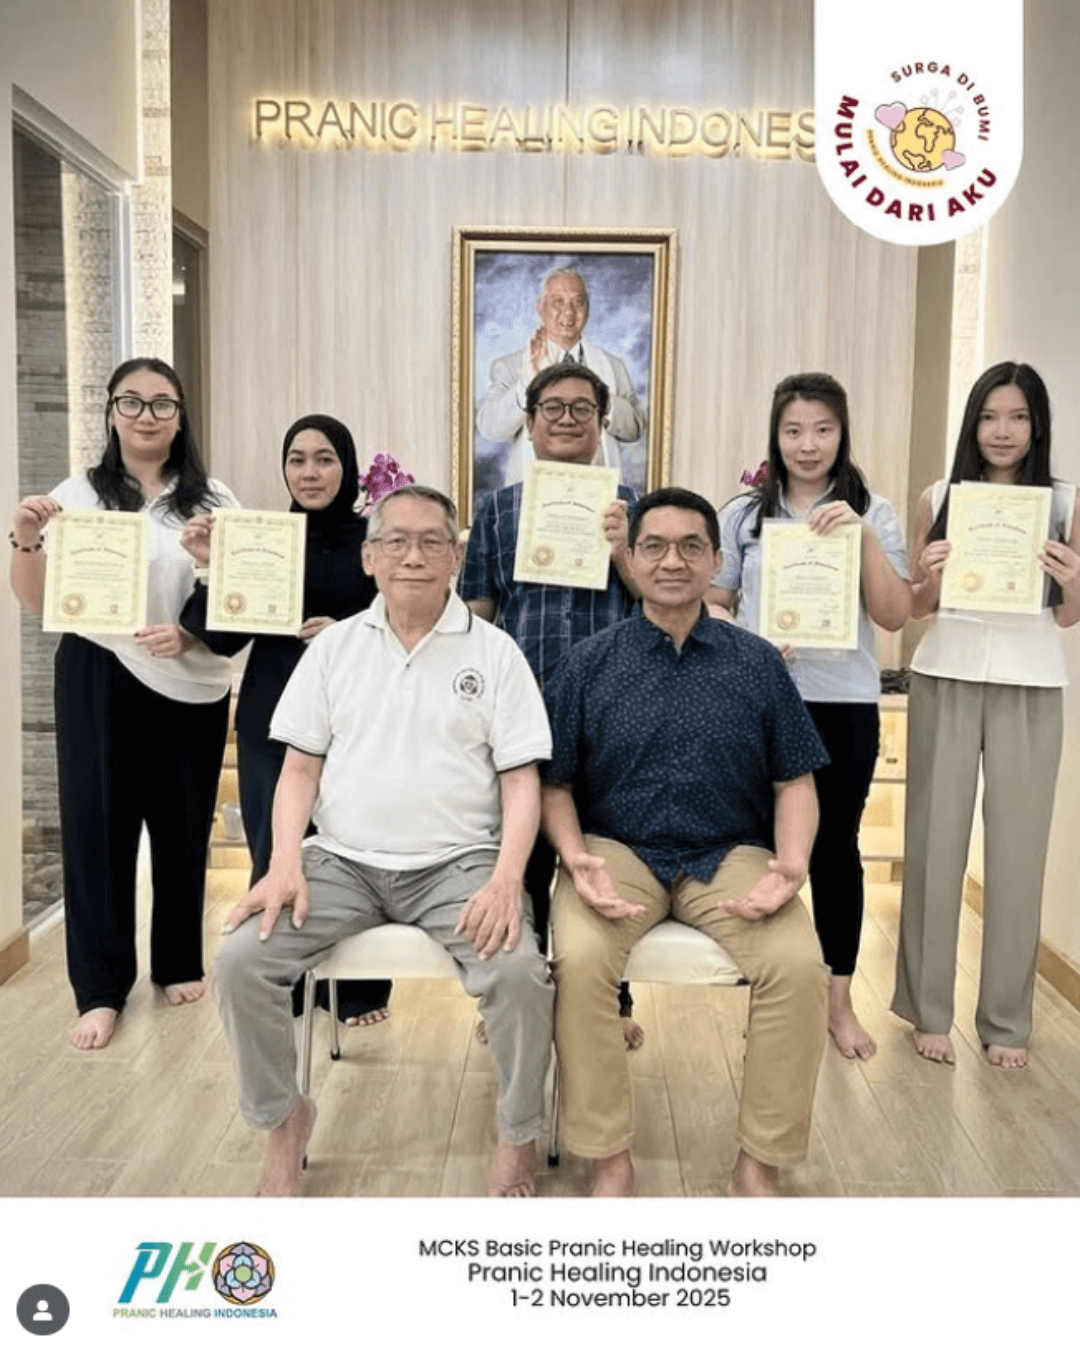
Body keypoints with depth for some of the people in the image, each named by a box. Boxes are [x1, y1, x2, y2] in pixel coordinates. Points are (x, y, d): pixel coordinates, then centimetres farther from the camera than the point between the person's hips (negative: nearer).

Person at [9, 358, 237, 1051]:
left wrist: (187, 636, -12)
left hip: (193, 683, 1)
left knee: (184, 825, 8)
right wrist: (26, 542, -18)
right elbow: (39, 602, 2)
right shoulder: (80, 495, 4)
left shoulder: (214, 500, 6)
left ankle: (179, 962, 27)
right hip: (101, 680, -1)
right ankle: (101, 988, 13)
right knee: (99, 827, 2)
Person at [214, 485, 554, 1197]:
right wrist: (285, 864, -8)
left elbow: (521, 781, -1)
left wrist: (506, 879, -17)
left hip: (456, 863, -2)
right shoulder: (335, 645, 10)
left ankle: (520, 1137, 3)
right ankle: (283, 1118, 10)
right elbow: (300, 768, 8)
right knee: (241, 960, -18)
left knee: (520, 973, -27)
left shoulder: (494, 651, 3)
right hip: (343, 861, 3)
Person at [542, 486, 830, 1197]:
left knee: (800, 965, -24)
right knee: (579, 960, -29)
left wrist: (791, 864, -11)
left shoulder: (758, 663, 7)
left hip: (731, 852, 1)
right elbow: (556, 784, 4)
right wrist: (578, 860, -14)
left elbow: (794, 782, 7)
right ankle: (610, 1158, -9)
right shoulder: (590, 664, 4)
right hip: (617, 848, 0)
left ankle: (761, 1164, -4)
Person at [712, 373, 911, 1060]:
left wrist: (862, 535, -17)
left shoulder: (873, 513, 2)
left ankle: (840, 1000, 21)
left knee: (836, 845, 6)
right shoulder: (743, 514, 5)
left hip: (845, 704, 0)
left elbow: (895, 616, -6)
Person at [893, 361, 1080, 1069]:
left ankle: (1007, 1018, 21)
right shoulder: (939, 499, 3)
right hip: (947, 681, 0)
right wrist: (931, 576, -13)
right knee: (936, 842, 5)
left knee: (1018, 849, 6)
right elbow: (917, 607, 7)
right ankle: (930, 1008, 19)